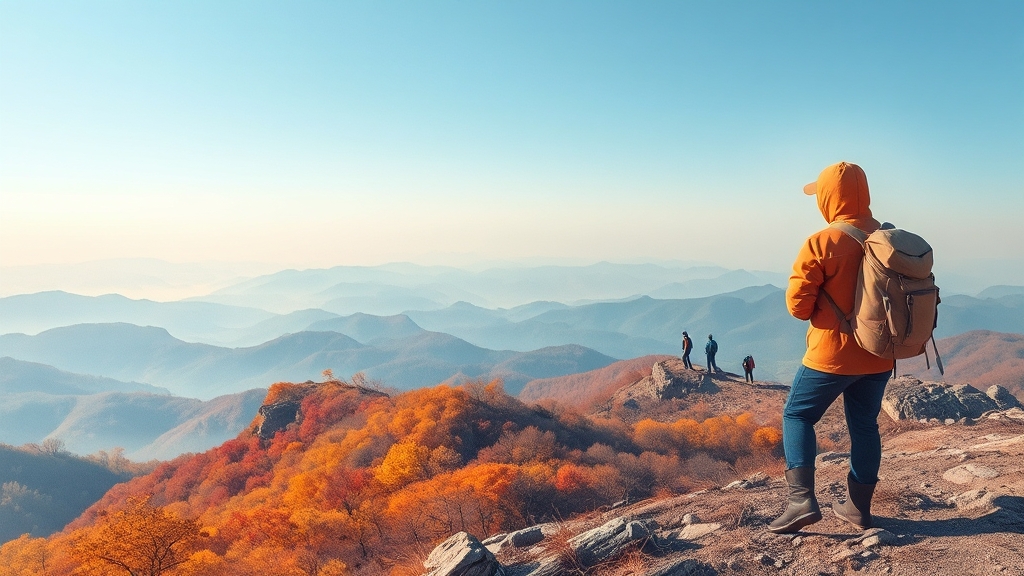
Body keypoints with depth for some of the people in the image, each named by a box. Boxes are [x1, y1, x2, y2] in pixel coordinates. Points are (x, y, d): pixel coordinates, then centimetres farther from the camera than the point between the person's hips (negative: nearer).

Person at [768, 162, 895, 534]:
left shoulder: (821, 243, -18)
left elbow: (798, 305, -15)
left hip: (832, 354, -6)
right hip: (879, 357, 6)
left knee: (797, 415, 9)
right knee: (864, 425, 16)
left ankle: (802, 500, -1)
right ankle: (858, 508, 25)